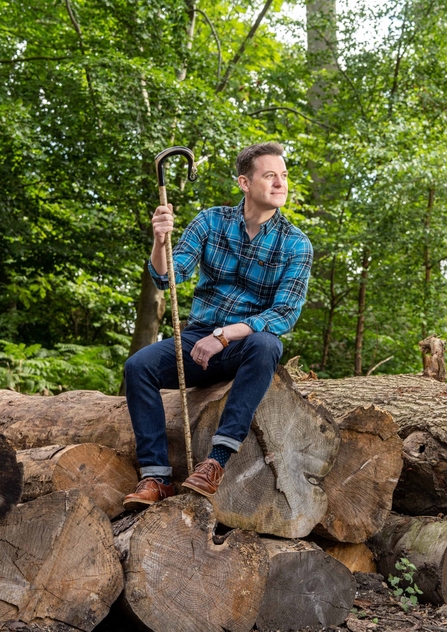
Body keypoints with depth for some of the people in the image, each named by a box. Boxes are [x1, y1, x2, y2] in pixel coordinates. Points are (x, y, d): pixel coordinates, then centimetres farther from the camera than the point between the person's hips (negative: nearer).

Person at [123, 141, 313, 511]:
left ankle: (218, 459, -37)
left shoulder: (295, 244, -4)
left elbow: (285, 314, -13)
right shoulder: (211, 221, 2)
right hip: (198, 337, 2)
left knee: (265, 345, -38)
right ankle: (156, 476, -22)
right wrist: (160, 242, -29)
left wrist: (225, 335, -25)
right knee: (139, 366, -24)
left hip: (248, 344, -2)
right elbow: (166, 277, -6)